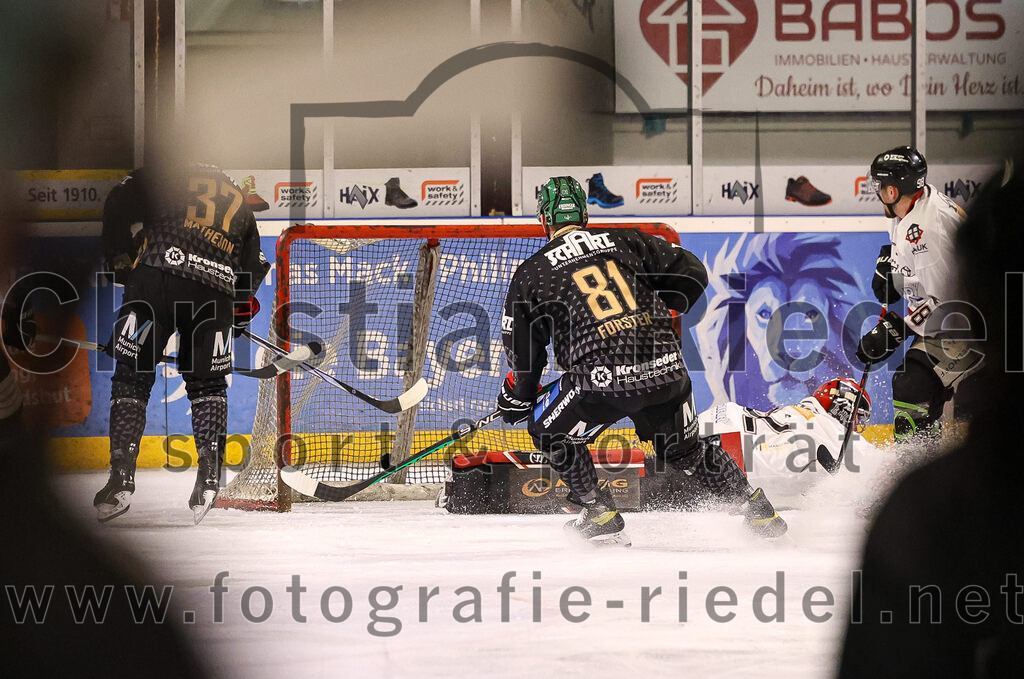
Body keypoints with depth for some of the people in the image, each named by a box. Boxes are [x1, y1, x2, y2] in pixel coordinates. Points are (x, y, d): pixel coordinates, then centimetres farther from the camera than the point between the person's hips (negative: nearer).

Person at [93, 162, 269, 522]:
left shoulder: (164, 173, 20)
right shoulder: (239, 201, 32)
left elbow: (118, 204, 3)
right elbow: (254, 265, 29)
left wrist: (120, 262, 11)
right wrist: (243, 308, 42)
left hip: (156, 277, -3)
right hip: (216, 291, 3)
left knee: (132, 377, 6)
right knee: (207, 384, 19)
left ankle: (121, 478, -5)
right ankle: (210, 472, 0)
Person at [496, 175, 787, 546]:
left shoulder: (530, 274, 10)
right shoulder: (626, 241, 16)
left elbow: (524, 351, 14)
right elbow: (693, 274, 15)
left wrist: (517, 398, 31)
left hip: (602, 379, -4)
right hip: (667, 368, 4)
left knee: (550, 430, 23)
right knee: (682, 447, 28)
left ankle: (600, 515, 20)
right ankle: (757, 509, 27)